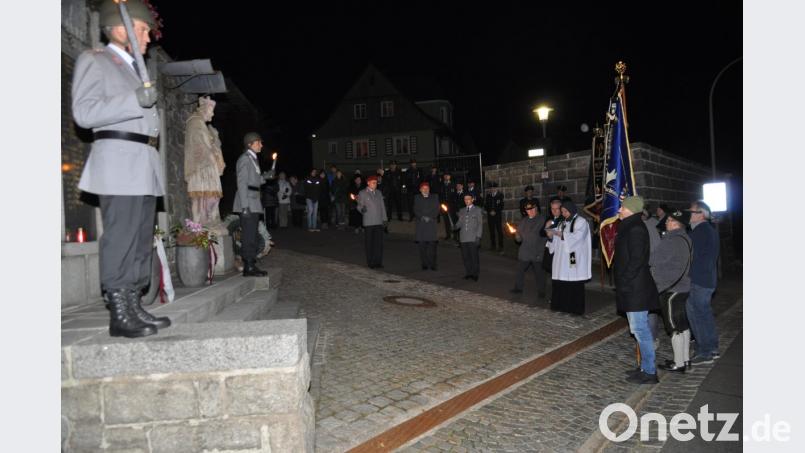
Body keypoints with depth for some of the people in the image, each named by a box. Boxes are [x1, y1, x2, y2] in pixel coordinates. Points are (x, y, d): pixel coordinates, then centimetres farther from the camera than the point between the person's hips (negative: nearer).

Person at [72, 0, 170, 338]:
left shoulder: (133, 70, 27)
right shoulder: (93, 61, 4)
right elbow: (84, 112, -9)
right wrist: (135, 101, -16)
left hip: (143, 166, 8)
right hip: (119, 162, -8)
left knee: (141, 241, 7)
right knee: (120, 240, -9)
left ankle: (133, 309, 12)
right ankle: (119, 316, -5)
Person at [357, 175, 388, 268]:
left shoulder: (378, 193, 15)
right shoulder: (362, 193, 2)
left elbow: (382, 206, 16)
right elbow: (359, 206, 0)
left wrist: (385, 218, 11)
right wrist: (362, 209, -24)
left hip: (379, 221, 3)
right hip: (368, 222, -3)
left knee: (379, 242, 0)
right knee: (369, 243, 2)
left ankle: (378, 262, 6)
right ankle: (370, 262, 9)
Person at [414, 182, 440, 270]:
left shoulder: (435, 197, 14)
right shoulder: (417, 198, 15)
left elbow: (436, 210, 6)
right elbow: (416, 210, 6)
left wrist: (430, 217, -8)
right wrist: (422, 217, -9)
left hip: (431, 223, -1)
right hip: (421, 224, 1)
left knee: (432, 245, -8)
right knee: (422, 246, -3)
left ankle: (432, 265, -6)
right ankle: (424, 264, 3)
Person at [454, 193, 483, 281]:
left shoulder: (477, 210, 7)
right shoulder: (462, 210, 18)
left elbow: (480, 224, 3)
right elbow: (460, 222, 15)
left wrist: (478, 236, -6)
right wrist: (456, 226, -9)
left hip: (473, 238, -3)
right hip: (463, 237, 3)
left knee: (474, 256, -6)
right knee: (465, 256, 2)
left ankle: (475, 274, 5)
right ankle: (468, 273, 13)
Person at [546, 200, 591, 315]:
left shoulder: (581, 222, -3)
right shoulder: (563, 223, 17)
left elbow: (576, 237, -18)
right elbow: (558, 240, 16)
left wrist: (558, 233, -18)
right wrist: (551, 236, -6)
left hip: (574, 259, -6)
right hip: (562, 259, 6)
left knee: (574, 284, -4)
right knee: (560, 283, 1)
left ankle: (576, 309, 4)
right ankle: (562, 306, 10)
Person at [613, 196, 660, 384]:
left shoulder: (635, 229, -17)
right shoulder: (630, 227, 15)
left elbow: (636, 260, -22)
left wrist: (624, 282, -19)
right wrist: (623, 282, 17)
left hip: (635, 289, -11)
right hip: (633, 289, 11)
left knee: (639, 328, -4)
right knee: (641, 328, 16)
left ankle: (649, 372, 4)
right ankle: (646, 367, 27)